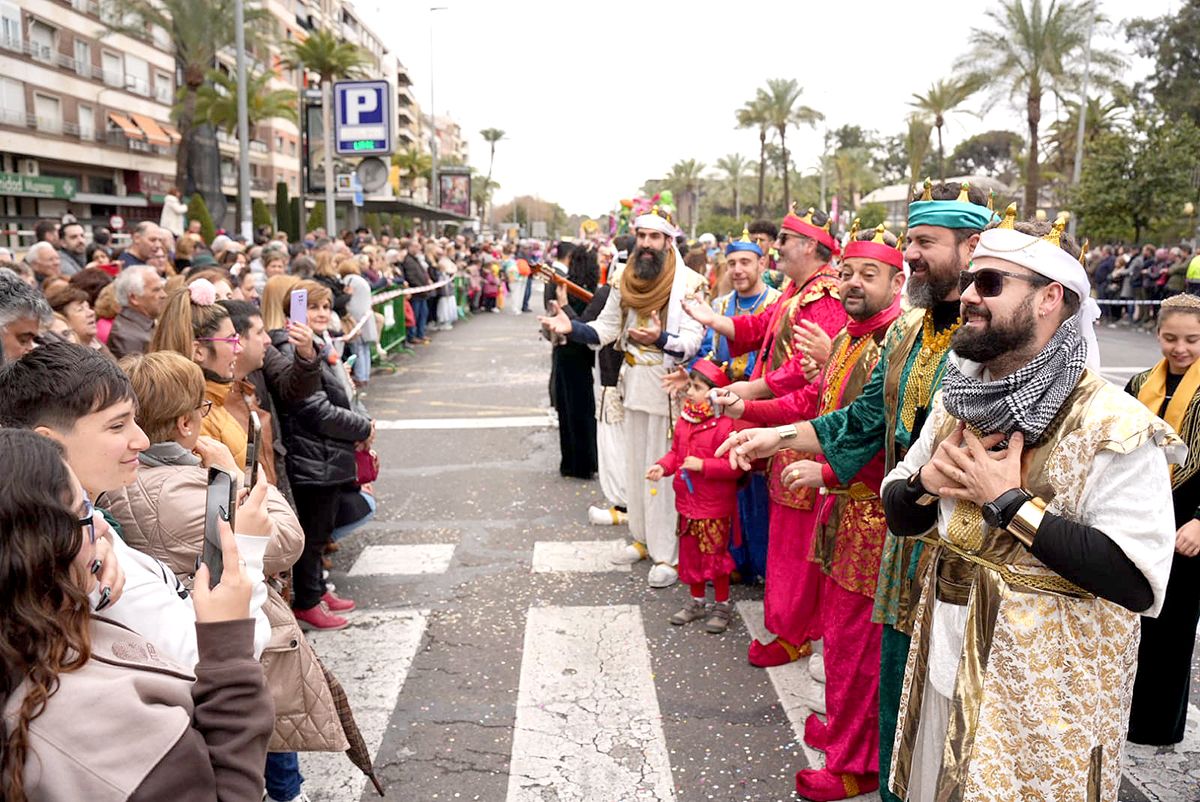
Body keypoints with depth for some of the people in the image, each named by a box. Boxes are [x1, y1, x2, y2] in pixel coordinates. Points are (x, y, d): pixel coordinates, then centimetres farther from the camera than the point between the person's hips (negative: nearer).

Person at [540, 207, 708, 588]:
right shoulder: (625, 281, 8)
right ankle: (643, 538, 29)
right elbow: (604, 329, 8)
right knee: (636, 463, 14)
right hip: (635, 385, 6)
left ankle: (668, 553, 7)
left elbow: (693, 341, -18)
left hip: (670, 387, -6)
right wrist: (572, 327, -9)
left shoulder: (689, 283, -11)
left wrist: (660, 339, -36)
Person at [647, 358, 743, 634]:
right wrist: (663, 466, -5)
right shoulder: (684, 420, 3)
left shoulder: (724, 425, -21)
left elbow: (735, 466, -23)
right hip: (687, 502, 7)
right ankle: (696, 601, 35)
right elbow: (675, 451, 13)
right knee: (690, 554, 18)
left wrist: (703, 465, -27)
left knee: (715, 555, 6)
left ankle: (722, 606, 24)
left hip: (715, 508, -7)